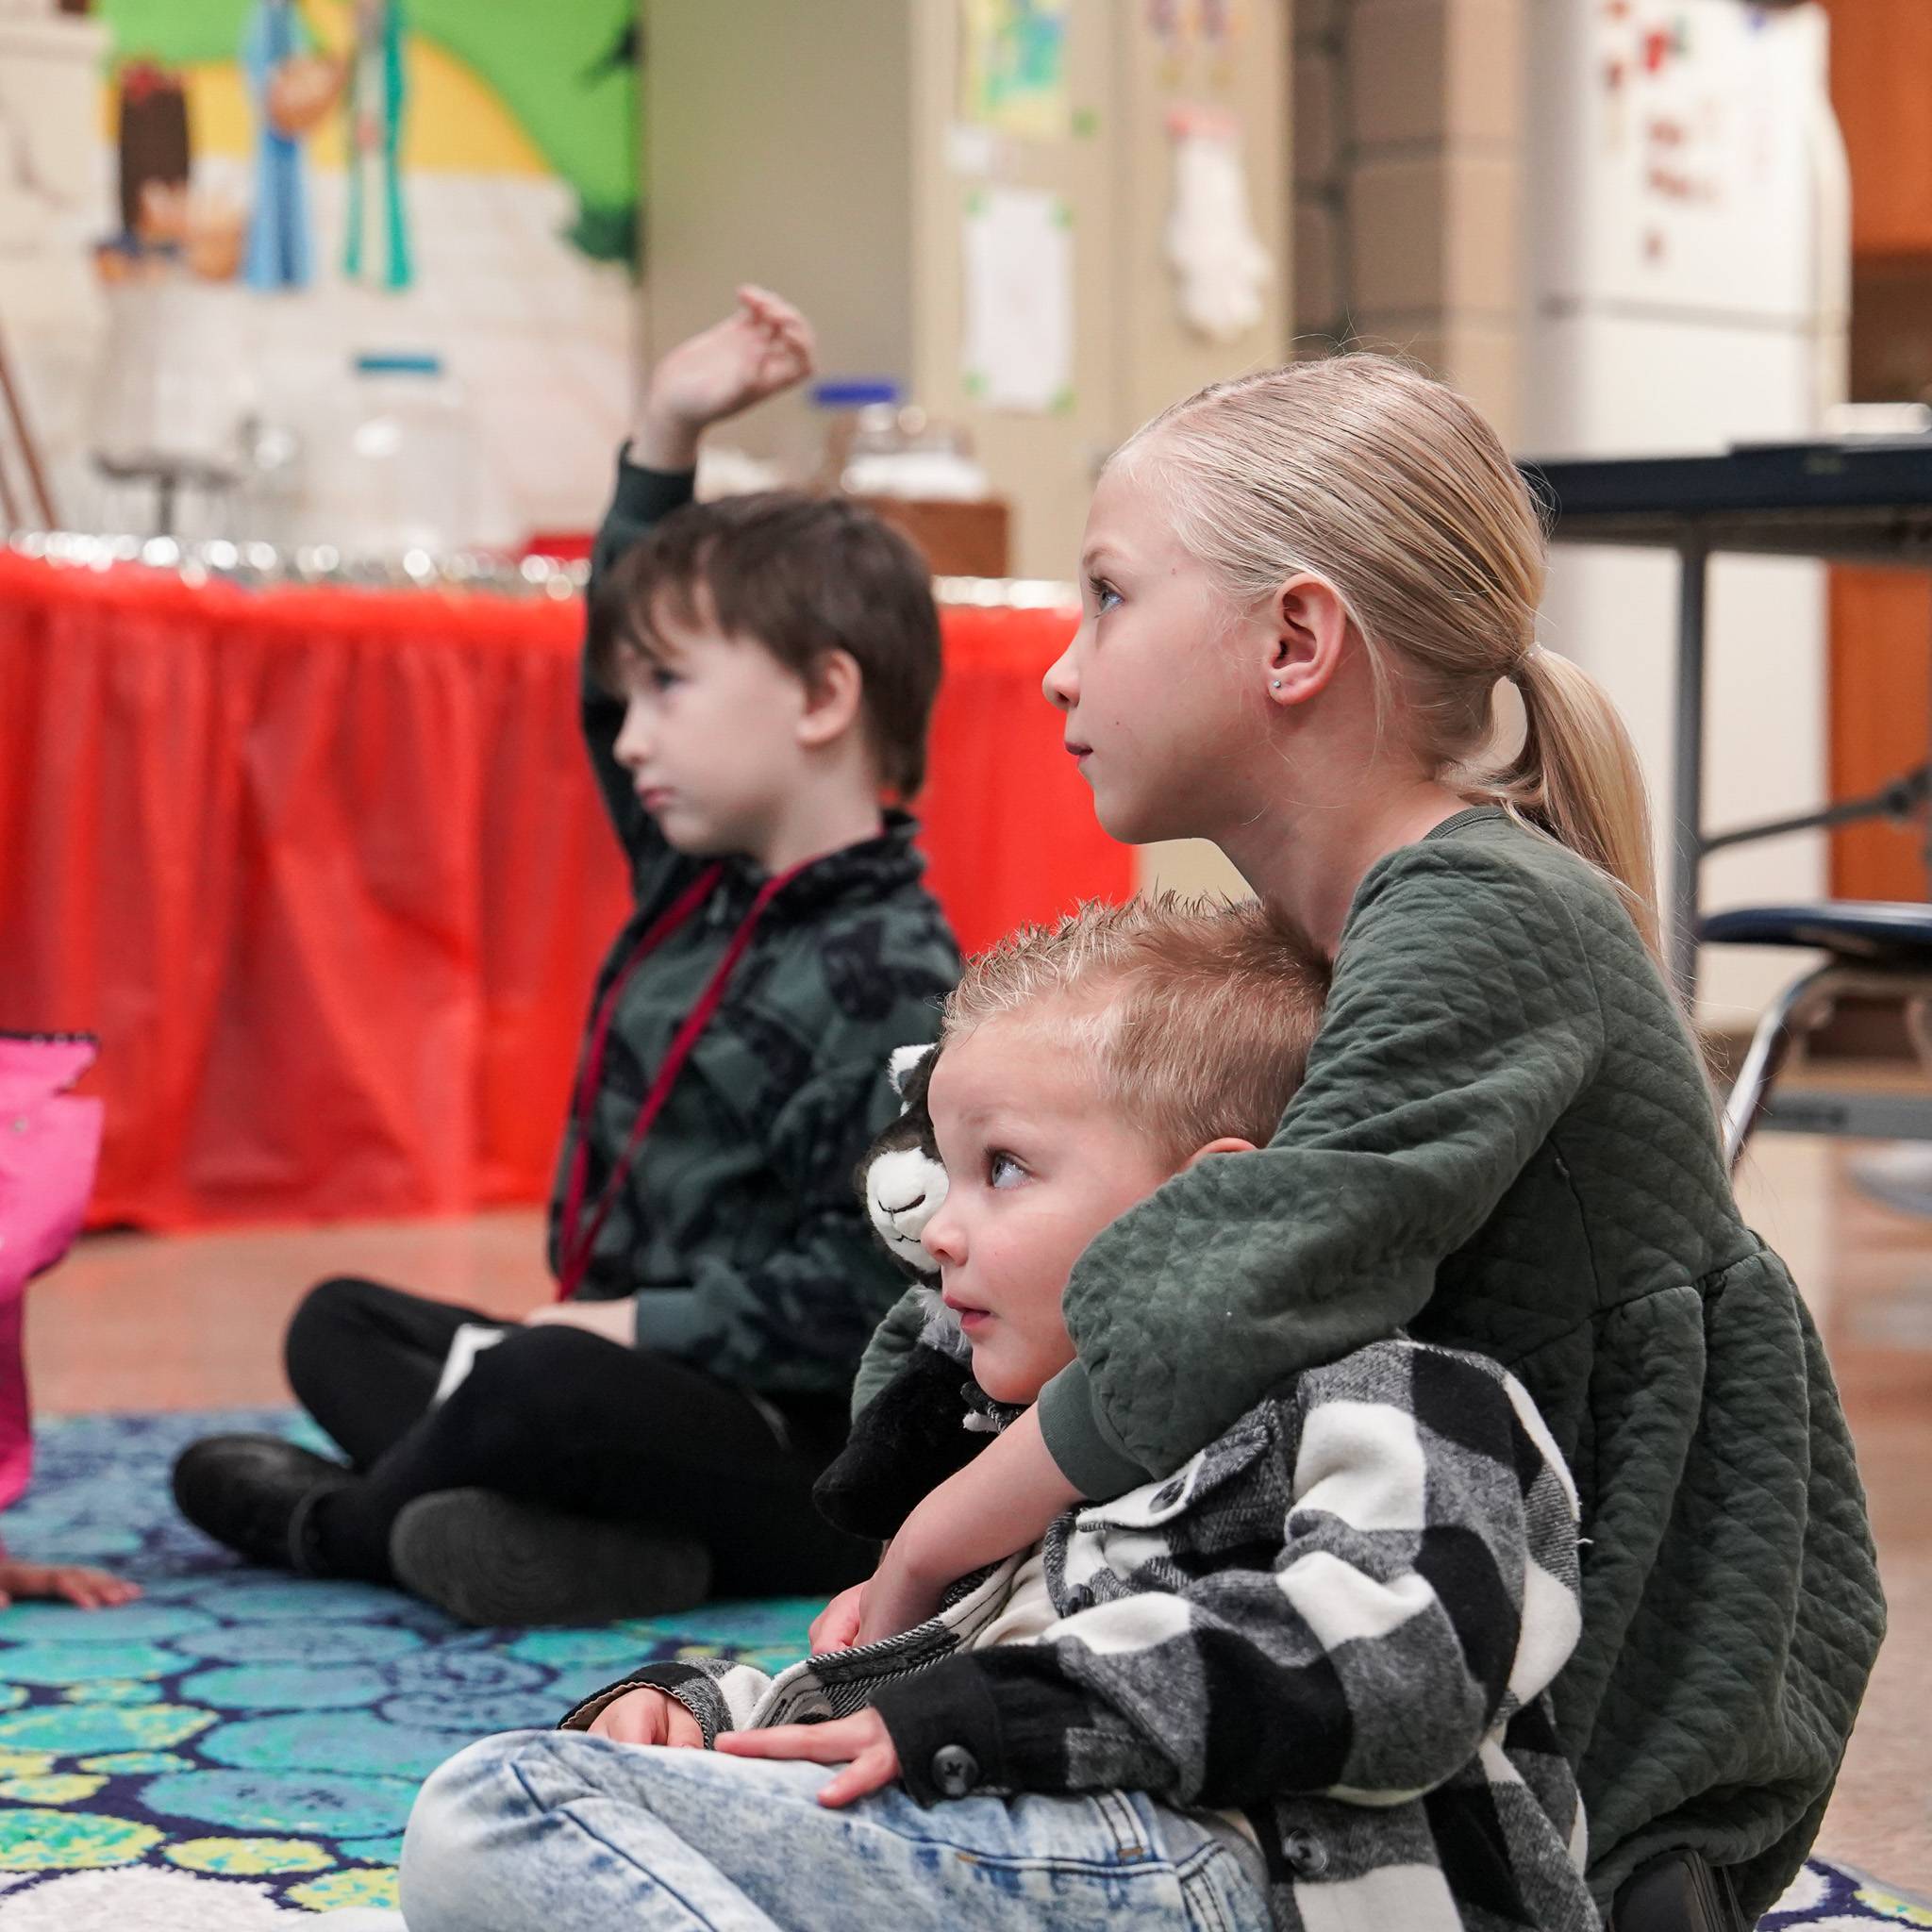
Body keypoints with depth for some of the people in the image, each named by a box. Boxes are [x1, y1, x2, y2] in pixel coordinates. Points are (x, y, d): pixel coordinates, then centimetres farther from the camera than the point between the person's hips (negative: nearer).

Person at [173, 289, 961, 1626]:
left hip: (815, 1470, -10)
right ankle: (536, 1528, -14)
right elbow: (621, 649, 21)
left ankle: (336, 1523, -4)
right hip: (641, 1376, 10)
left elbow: (861, 1293, -25)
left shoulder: (891, 980, -18)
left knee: (549, 1385, -37)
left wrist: (627, 1325, -22)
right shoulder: (698, 885, 9)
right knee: (338, 1325, 18)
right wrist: (667, 436, 14)